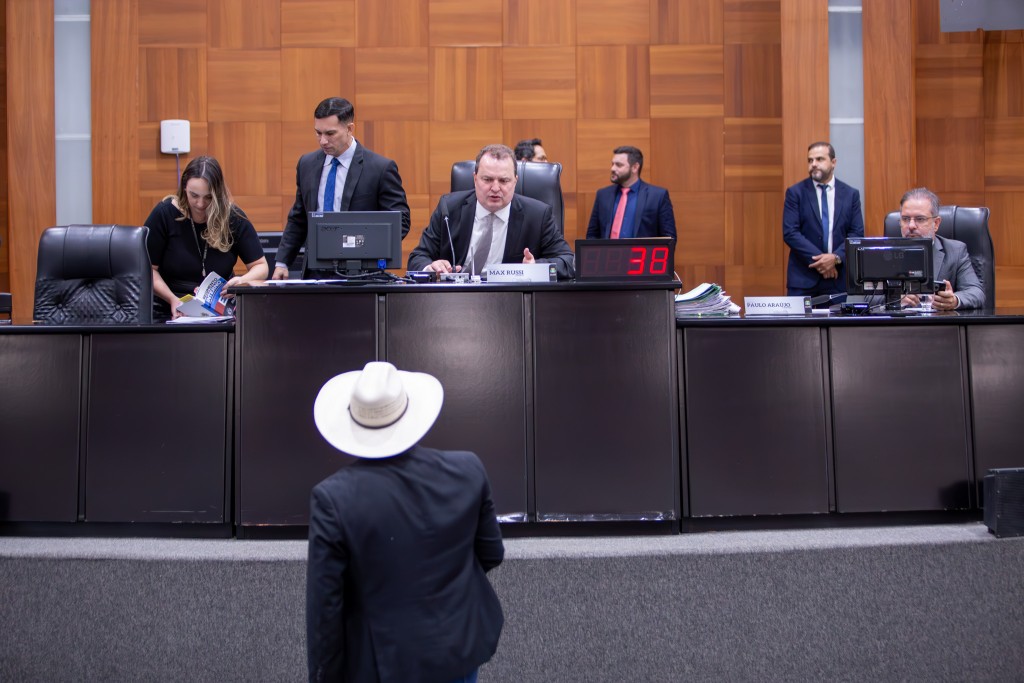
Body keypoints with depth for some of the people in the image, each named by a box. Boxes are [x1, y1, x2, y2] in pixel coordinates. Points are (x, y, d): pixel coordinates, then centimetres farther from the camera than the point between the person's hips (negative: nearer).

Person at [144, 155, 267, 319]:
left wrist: (243, 281, -18)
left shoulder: (233, 217, -2)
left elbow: (260, 266, 3)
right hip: (171, 312, -3)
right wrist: (173, 300, -18)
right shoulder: (164, 214, -5)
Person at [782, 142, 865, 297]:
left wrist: (836, 257, -14)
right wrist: (817, 259, -15)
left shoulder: (851, 194, 8)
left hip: (838, 277, 2)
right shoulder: (795, 192, 2)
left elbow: (857, 233, 3)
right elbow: (790, 232, -7)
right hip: (803, 277, -1)